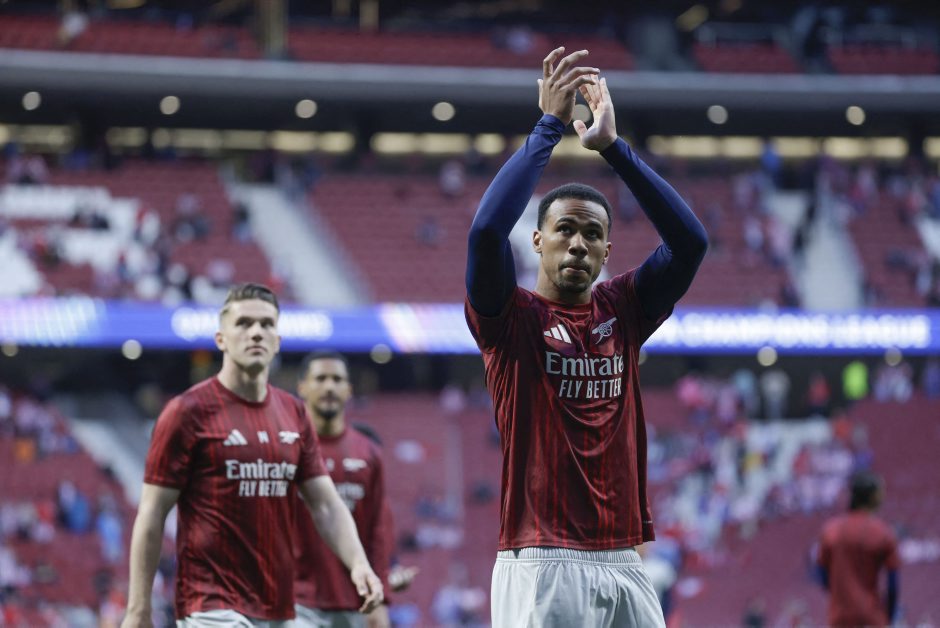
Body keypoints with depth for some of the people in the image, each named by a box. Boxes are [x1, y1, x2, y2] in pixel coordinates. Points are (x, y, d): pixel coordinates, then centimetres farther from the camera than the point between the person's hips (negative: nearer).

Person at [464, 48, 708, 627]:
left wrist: (613, 146, -3)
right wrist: (550, 126, -11)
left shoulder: (622, 312, 13)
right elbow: (487, 231, -17)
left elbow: (691, 241, 2)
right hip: (540, 567, -5)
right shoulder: (511, 317, 1)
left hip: (624, 567, 5)